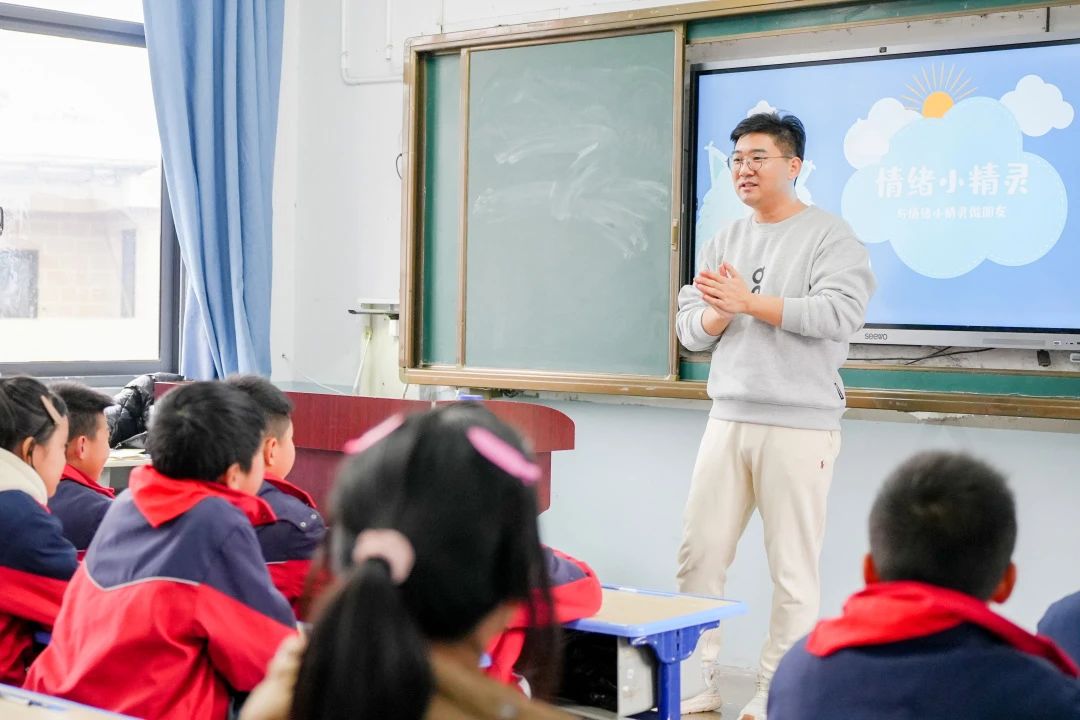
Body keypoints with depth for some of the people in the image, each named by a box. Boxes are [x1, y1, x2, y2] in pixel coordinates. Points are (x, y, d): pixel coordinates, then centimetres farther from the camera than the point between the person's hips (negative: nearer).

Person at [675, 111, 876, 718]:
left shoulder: (830, 237, -3)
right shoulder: (726, 241, 16)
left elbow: (840, 314, -18)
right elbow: (690, 328, 14)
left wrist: (748, 301, -15)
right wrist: (716, 314, -10)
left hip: (800, 425, -6)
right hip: (728, 418, 6)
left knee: (793, 570, -2)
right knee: (699, 555, 4)